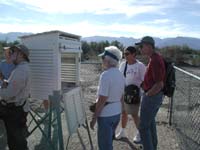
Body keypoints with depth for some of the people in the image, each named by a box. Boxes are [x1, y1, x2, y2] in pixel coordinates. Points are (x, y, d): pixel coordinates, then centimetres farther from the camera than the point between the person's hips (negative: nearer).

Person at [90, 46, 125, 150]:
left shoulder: (106, 75, -21)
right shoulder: (121, 75, 5)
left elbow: (102, 100, -22)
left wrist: (94, 118, -14)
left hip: (106, 115, -8)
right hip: (117, 113, 8)